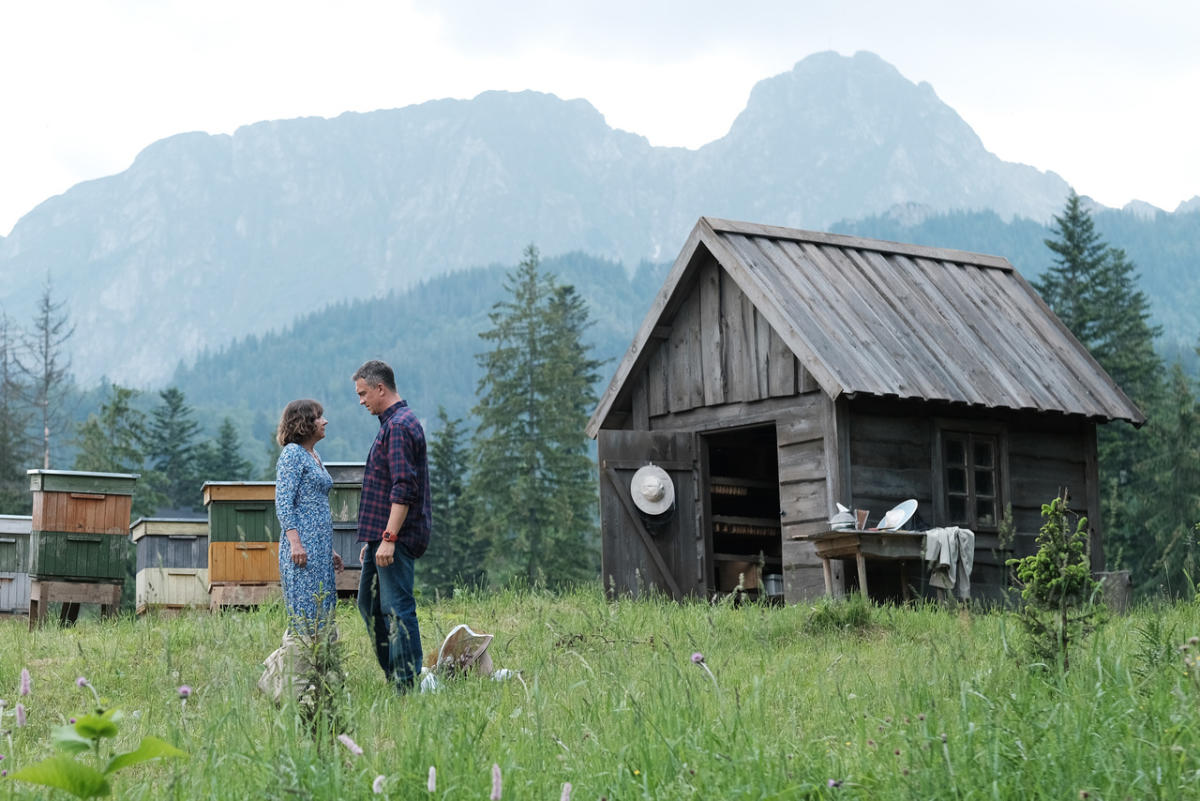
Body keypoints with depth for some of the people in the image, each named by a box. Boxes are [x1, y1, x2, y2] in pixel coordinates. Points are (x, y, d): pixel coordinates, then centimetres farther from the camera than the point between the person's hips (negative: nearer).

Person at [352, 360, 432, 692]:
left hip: (397, 537, -11)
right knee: (369, 604, 16)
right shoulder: (393, 423, 19)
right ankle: (393, 677, 21)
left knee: (397, 608, -9)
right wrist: (372, 539, 25)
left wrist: (389, 538, -26)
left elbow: (403, 489, -23)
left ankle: (408, 686, -6)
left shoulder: (400, 425, -14)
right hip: (382, 535, 11)